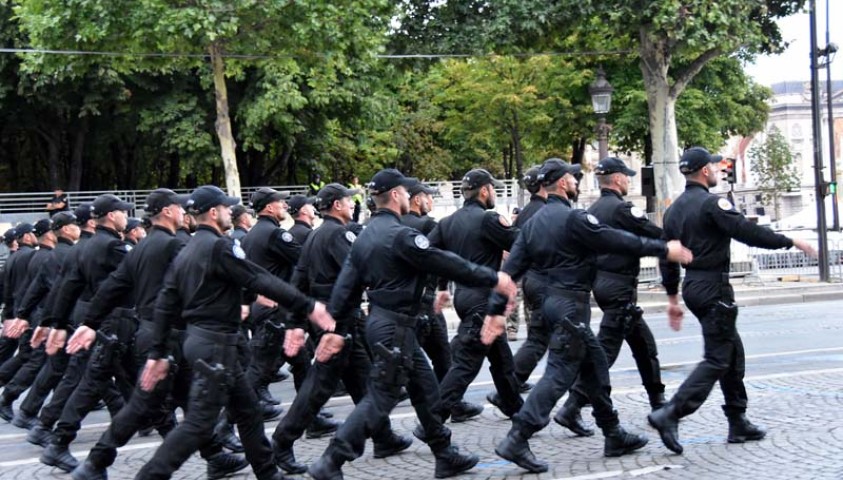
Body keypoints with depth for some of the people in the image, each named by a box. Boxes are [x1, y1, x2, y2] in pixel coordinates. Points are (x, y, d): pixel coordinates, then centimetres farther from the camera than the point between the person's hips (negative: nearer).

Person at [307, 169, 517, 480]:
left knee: (425, 389, 16)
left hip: (381, 321, 10)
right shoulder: (400, 234, -18)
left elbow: (346, 286, 9)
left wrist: (339, 330, 12)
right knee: (380, 399, -6)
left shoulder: (365, 237, 10)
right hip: (395, 326, -10)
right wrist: (492, 279, -9)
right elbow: (447, 264, -17)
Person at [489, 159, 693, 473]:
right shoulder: (573, 218, -14)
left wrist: (496, 311, 7)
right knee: (560, 373, -8)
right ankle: (517, 440, -13)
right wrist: (664, 249, -4)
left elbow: (511, 268, 6)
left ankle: (614, 436, 23)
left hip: (552, 301, 9)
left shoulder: (533, 223, 10)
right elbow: (619, 241, -13)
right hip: (571, 304, -9)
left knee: (595, 365, 16)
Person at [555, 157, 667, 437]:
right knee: (605, 349, -8)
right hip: (620, 286, -9)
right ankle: (571, 408, -12)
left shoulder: (593, 210, 12)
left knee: (643, 343, 18)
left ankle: (658, 403, 25)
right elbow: (657, 235, -15)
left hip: (601, 281, 9)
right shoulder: (621, 208, -15)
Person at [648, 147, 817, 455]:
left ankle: (738, 423, 19)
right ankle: (670, 415, -16)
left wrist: (673, 297, 20)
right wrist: (791, 242, -9)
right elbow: (748, 232, -19)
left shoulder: (674, 209, 12)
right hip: (713, 287, -9)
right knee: (717, 359, -6)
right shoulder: (712, 203, -13)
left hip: (692, 287, 9)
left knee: (733, 351, 16)